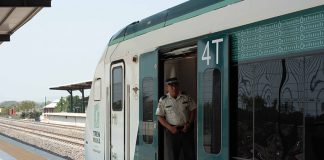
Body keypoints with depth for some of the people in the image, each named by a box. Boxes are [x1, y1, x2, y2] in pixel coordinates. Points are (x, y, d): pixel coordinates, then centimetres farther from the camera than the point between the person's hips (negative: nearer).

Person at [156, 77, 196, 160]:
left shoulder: (186, 97, 3)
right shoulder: (163, 100, -1)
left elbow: (193, 110, 7)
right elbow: (160, 116, -1)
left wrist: (189, 124, -7)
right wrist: (170, 127, -14)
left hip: (186, 130, 2)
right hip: (172, 131, -2)